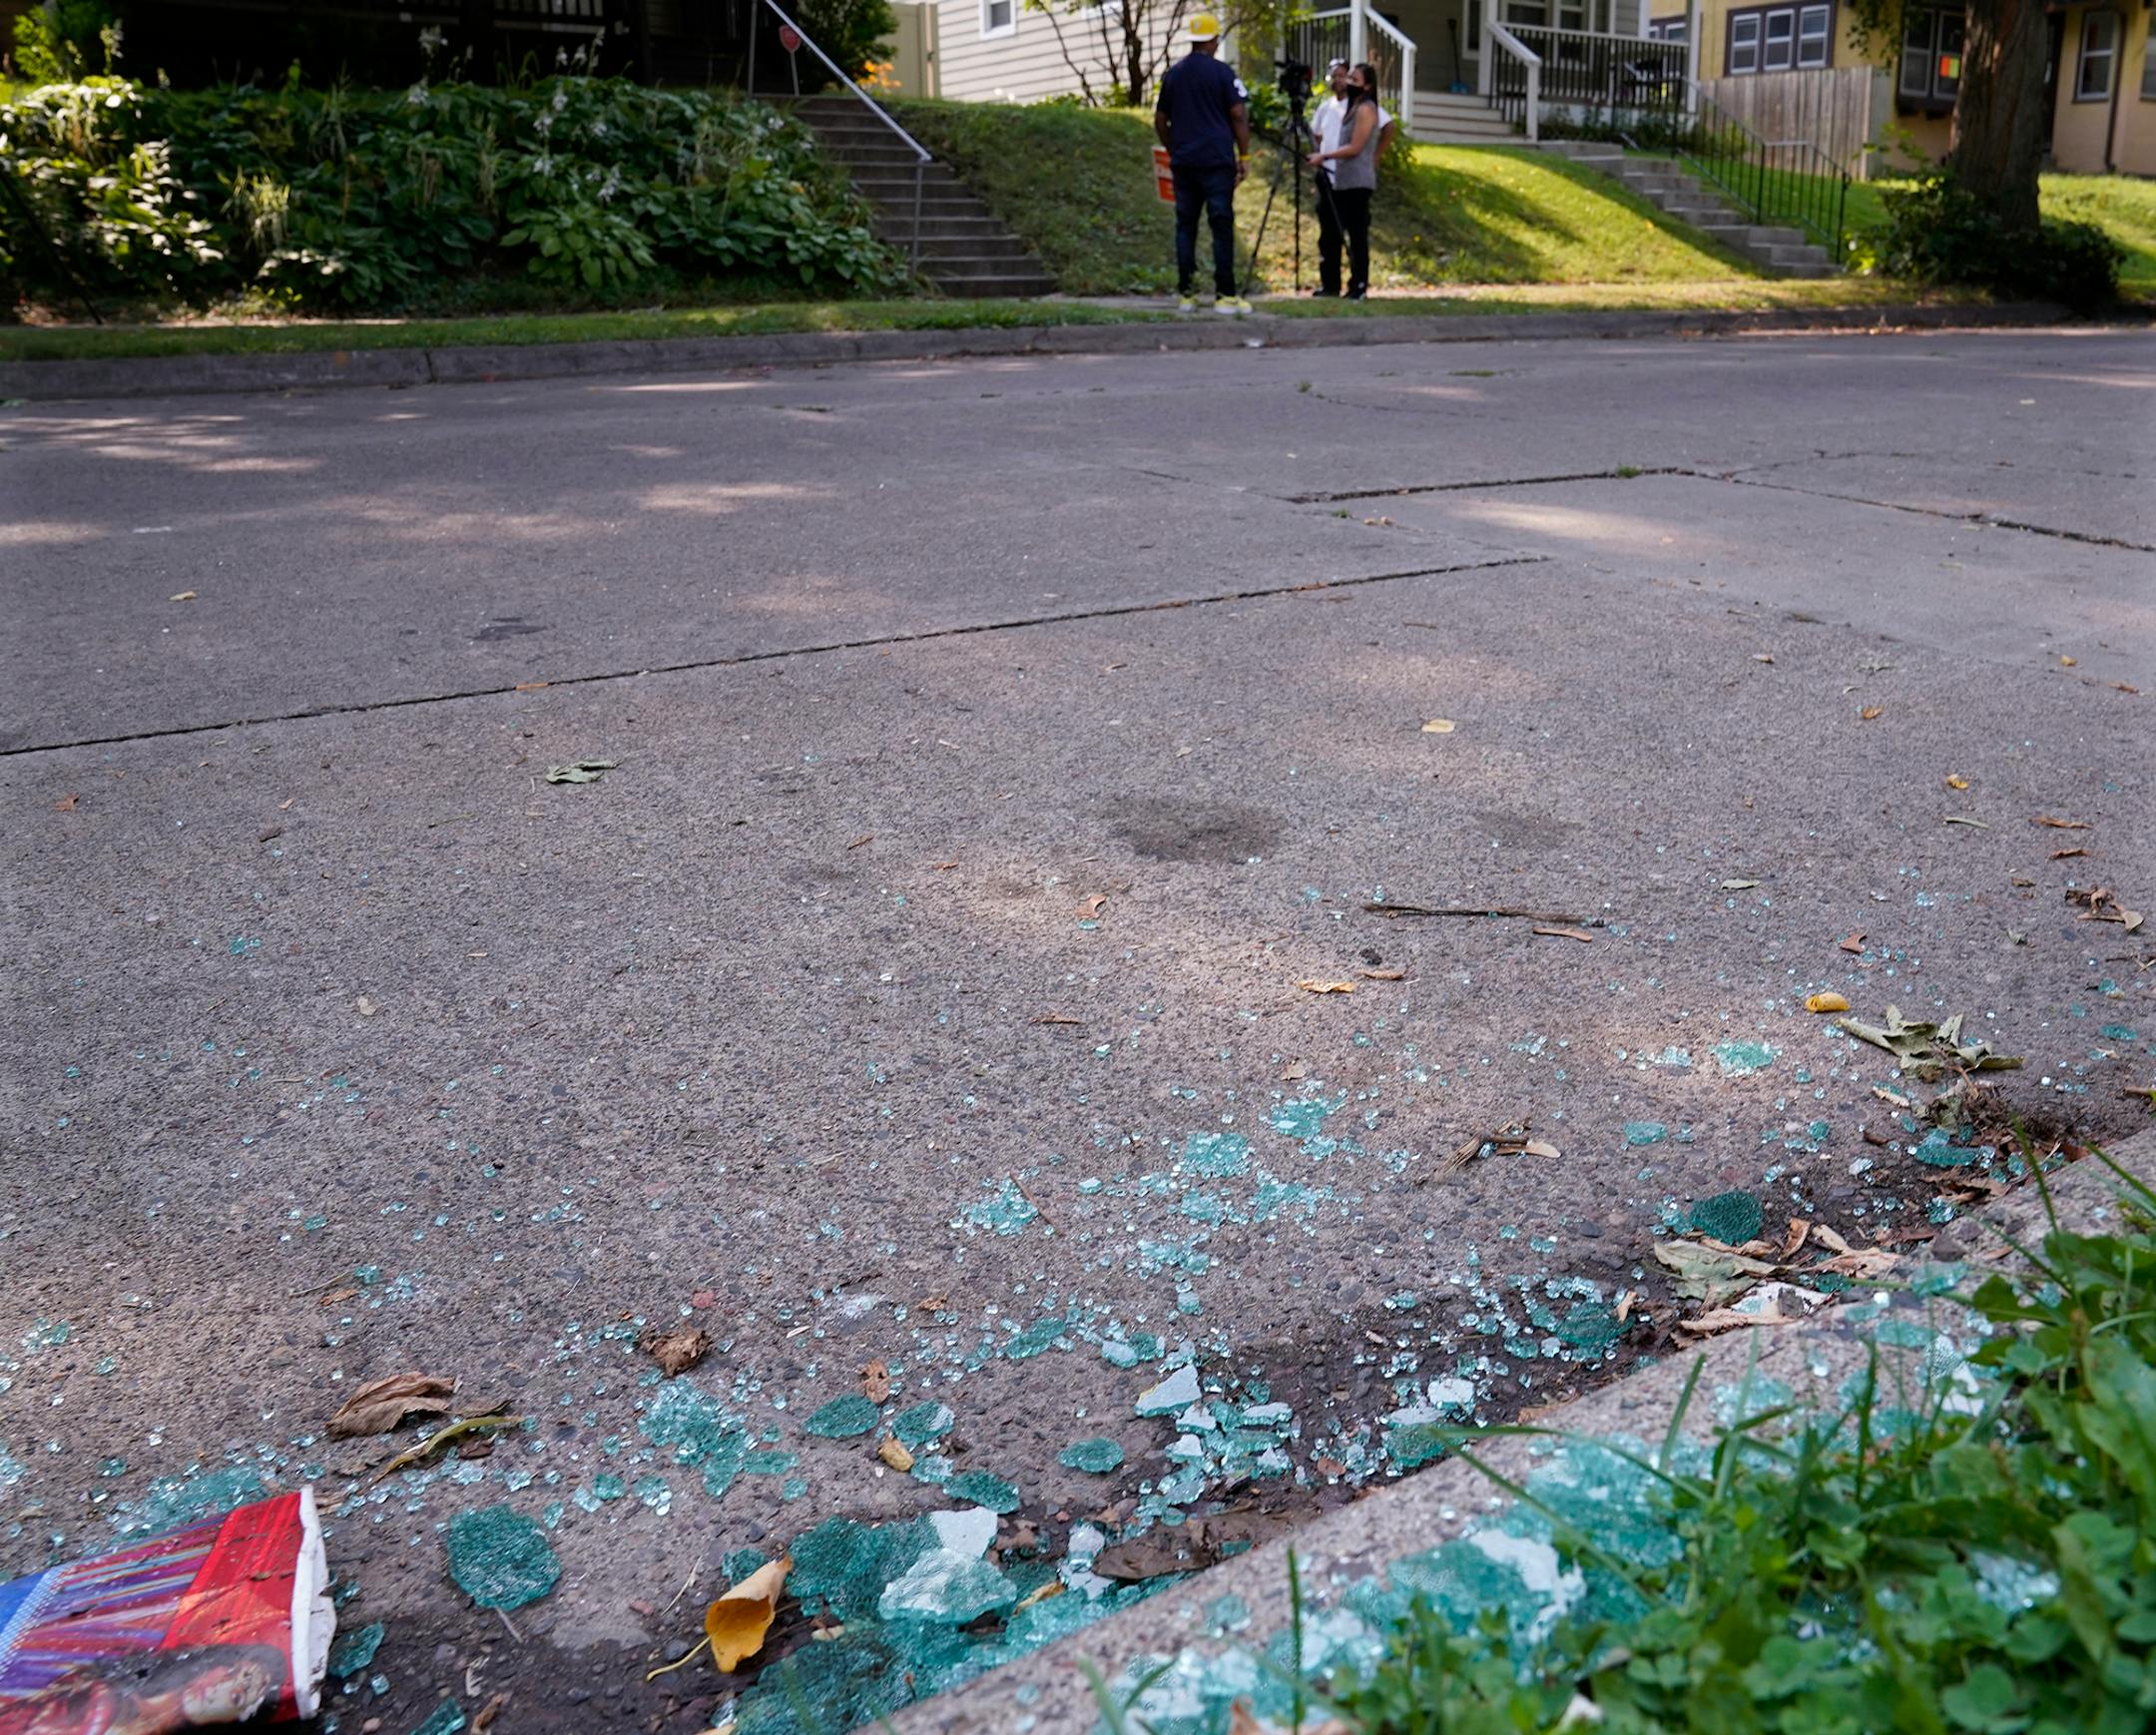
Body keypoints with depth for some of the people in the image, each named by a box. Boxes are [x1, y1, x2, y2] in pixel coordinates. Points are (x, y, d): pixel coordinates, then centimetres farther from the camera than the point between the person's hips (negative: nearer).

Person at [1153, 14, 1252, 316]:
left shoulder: (1173, 74, 11)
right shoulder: (1221, 73, -4)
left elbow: (1160, 121, 15)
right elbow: (1239, 116, -8)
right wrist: (1244, 156, -2)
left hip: (1183, 162, 4)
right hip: (1217, 161, -4)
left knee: (1185, 226, 8)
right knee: (1222, 226, -2)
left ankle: (1185, 294, 5)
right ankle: (1225, 295, -4)